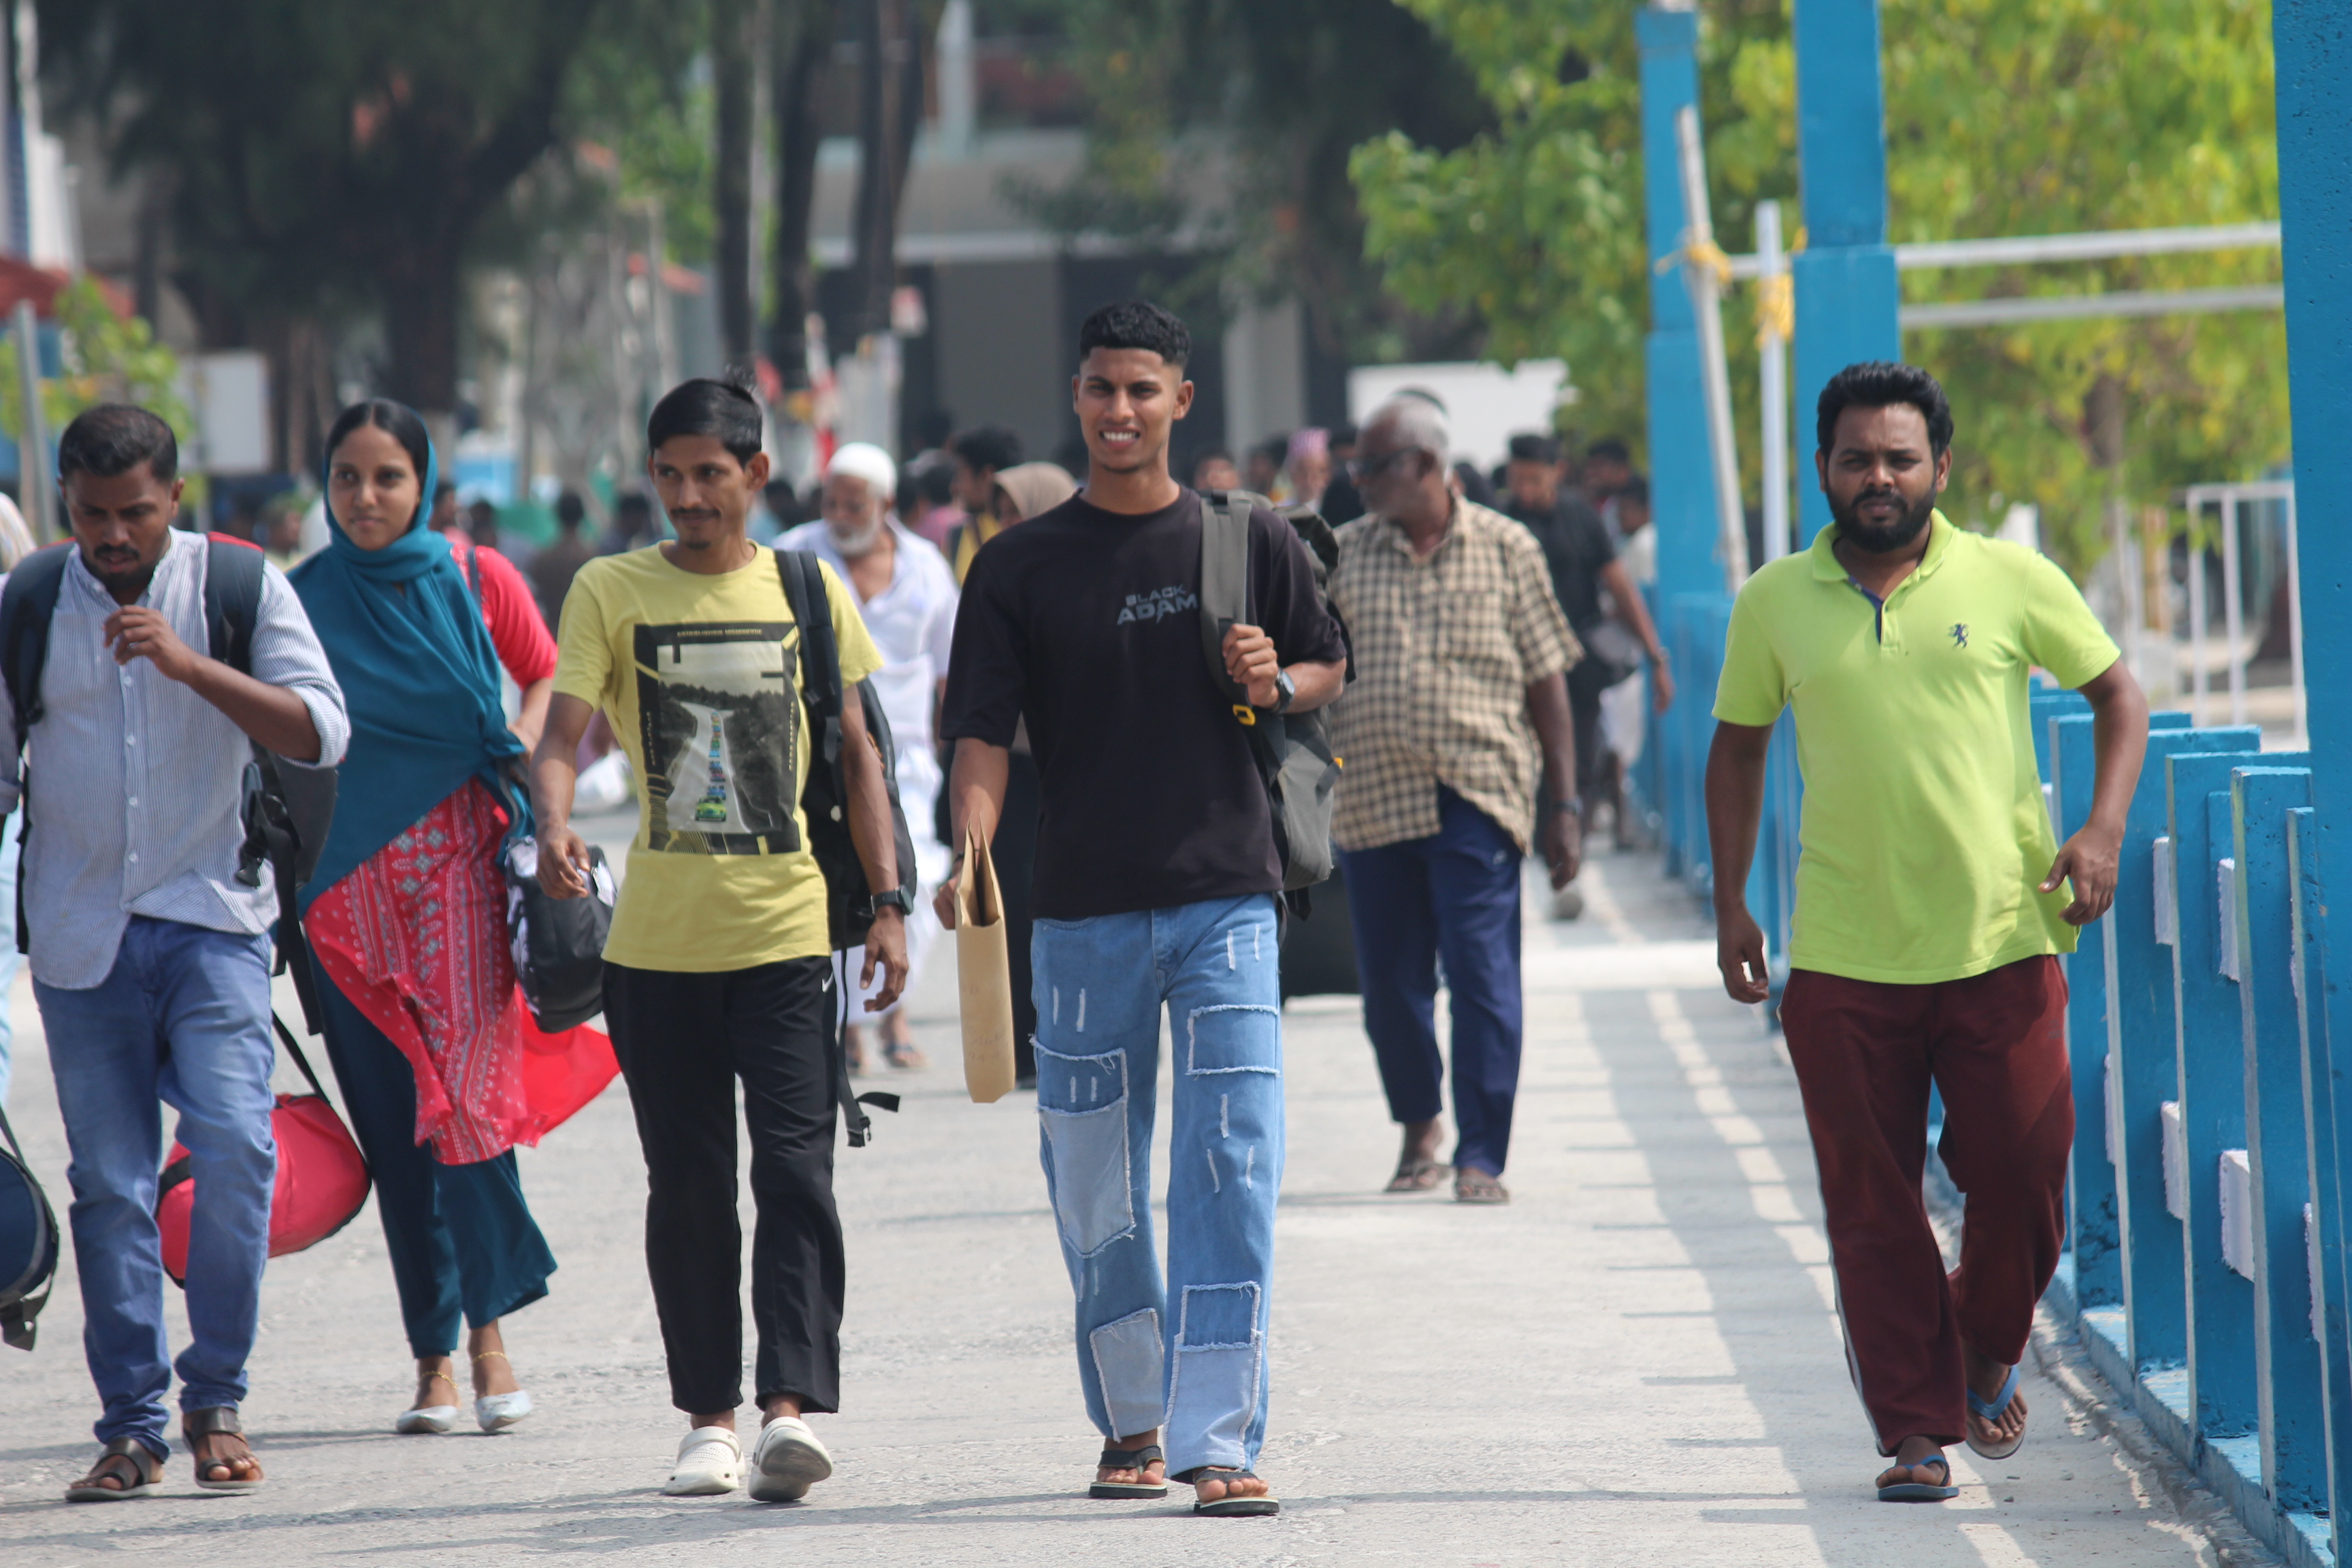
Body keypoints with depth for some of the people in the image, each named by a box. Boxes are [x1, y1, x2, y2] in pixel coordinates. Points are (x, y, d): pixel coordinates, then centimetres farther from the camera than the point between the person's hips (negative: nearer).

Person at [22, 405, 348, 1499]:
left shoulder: (241, 588, 1)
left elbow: (320, 733, -9)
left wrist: (191, 666, -20)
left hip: (212, 923, -2)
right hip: (80, 935, 2)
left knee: (235, 1147, -15)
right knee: (108, 1182, 1)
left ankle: (217, 1400, -1)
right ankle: (132, 1426, 7)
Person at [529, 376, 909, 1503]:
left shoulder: (807, 593, 7)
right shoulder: (611, 593, 3)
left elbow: (855, 750, 12)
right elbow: (561, 733, -6)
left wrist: (886, 902, 5)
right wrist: (554, 823, -28)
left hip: (787, 933, 0)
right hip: (656, 940, 1)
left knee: (794, 1167, -11)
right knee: (687, 1185, 6)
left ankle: (792, 1406, -17)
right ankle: (710, 1418, 14)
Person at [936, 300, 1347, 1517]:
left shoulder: (1250, 541, 5)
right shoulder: (1021, 567, 4)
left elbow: (1330, 667, 16)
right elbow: (984, 734, -1)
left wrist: (1279, 683, -7)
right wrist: (972, 855, -19)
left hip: (1226, 901, -1)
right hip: (1083, 913, 1)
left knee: (1232, 1170, -11)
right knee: (1093, 1187, 7)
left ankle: (1217, 1440, -13)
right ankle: (1131, 1424, 25)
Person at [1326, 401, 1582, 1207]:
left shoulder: (1505, 550, 5)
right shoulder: (1342, 557, 9)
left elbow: (1547, 681, 6)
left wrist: (1563, 805, 2)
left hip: (1479, 797, -2)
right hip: (1374, 799, 2)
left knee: (1482, 975, -10)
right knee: (1390, 982, 7)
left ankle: (1481, 1157, -7)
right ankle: (1419, 1126, 31)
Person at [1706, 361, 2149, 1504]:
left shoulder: (2012, 582, 0)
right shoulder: (1774, 604, 4)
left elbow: (2117, 694, 9)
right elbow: (1738, 746, 15)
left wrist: (2103, 830, -5)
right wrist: (1730, 904, 11)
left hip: (2002, 946, -1)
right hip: (1843, 965, 1)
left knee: (2022, 1185, 2)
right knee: (1873, 1211, 1)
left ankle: (1985, 1359, 30)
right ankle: (1916, 1429, 11)